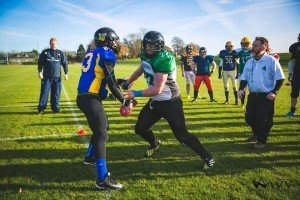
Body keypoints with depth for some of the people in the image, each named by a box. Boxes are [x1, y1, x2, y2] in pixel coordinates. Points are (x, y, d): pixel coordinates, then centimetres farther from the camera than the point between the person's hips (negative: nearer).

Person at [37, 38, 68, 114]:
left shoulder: (60, 53, 9)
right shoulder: (45, 52, 7)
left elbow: (65, 63, 9)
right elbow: (40, 62, 7)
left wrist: (66, 73, 1)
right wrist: (40, 72, -4)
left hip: (57, 77, 1)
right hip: (47, 77, -1)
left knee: (56, 93, 4)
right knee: (44, 92, -3)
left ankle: (55, 107, 14)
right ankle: (41, 108, 4)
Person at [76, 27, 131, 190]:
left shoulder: (92, 53, 18)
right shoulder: (107, 54, -8)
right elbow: (111, 83, -11)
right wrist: (123, 101, -1)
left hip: (84, 97, 9)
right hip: (90, 99, -9)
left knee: (102, 126, 26)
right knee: (101, 134, -9)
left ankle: (90, 156, 43)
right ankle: (102, 179, -9)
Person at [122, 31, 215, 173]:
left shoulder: (164, 59, -27)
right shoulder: (146, 55, -1)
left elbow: (157, 89, -30)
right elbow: (140, 71, 23)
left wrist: (135, 93, -29)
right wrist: (126, 84, 24)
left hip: (170, 103, -8)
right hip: (155, 101, 8)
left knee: (181, 135, -6)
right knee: (140, 128, 13)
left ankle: (208, 158, 11)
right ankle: (155, 144, 46)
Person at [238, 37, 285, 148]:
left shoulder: (271, 61, -11)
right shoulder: (249, 62, 5)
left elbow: (280, 78, -8)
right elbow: (244, 77, 11)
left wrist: (274, 92, -16)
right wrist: (241, 89, -4)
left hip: (266, 96, -5)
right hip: (252, 95, 6)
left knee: (264, 119, -1)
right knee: (249, 118, 11)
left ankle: (262, 140, 20)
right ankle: (256, 134, 39)